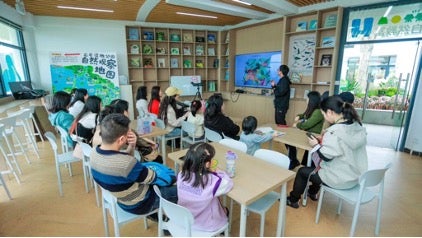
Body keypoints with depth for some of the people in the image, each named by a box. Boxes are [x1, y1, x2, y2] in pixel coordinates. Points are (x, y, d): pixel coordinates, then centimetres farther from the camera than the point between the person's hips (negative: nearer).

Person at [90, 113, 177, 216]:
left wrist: (132, 146, -17)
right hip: (139, 204, -7)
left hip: (121, 198, 8)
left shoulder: (94, 153, -14)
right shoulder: (126, 164, -39)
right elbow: (153, 178, -21)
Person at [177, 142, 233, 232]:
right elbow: (229, 183, -17)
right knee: (225, 210, 28)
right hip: (204, 224, -4)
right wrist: (217, 172, -8)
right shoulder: (212, 181, -35)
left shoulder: (181, 175, -19)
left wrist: (210, 172, -8)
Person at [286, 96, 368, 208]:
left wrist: (316, 145, -6)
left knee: (302, 171, 11)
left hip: (341, 179, -8)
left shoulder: (335, 131, -27)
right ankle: (312, 193, 47)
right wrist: (324, 142, 6)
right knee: (318, 167, 30)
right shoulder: (357, 125, -2)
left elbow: (326, 157, -22)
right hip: (356, 175, 8)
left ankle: (293, 200, 30)